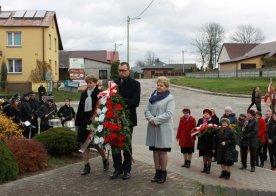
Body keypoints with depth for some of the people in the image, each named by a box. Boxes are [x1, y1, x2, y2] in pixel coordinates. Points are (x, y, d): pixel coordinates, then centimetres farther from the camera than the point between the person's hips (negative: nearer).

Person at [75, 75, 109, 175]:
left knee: (96, 144, 2)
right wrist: (77, 123, 9)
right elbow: (80, 109, 11)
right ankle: (86, 166, 13)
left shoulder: (99, 94, -5)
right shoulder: (84, 94, 9)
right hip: (84, 122, 5)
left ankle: (105, 160, 28)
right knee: (84, 144, 5)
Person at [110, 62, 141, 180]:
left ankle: (127, 169, 18)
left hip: (128, 118, -4)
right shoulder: (115, 83, 10)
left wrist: (122, 100, -22)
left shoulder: (135, 84, -4)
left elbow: (136, 102, -13)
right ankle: (117, 168, 18)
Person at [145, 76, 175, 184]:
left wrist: (156, 120, -17)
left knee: (162, 151, 2)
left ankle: (163, 173, 14)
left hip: (164, 128, -5)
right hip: (152, 128, 5)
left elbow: (168, 114, -14)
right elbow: (147, 110, 8)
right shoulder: (153, 96, 13)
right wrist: (150, 118, -11)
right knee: (155, 151, 10)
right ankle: (157, 172, 20)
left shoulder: (170, 98, -4)